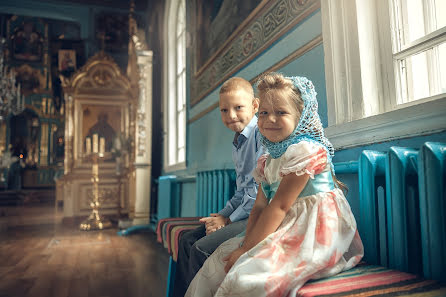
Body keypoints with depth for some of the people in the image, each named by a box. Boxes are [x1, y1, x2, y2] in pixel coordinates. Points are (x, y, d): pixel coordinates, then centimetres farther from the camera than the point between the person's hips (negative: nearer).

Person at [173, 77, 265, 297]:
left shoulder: (263, 134, -14)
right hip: (242, 212, 9)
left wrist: (230, 219, -12)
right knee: (187, 240, 5)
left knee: (202, 248, -20)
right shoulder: (237, 144, 15)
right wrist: (224, 213, 1)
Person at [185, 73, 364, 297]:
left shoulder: (305, 150, -15)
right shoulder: (267, 161, 12)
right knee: (219, 261, 3)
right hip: (282, 231, 9)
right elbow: (259, 207, 9)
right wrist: (248, 243, -8)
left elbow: (280, 206, -19)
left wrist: (248, 248, -17)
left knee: (245, 278, -26)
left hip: (316, 234, -8)